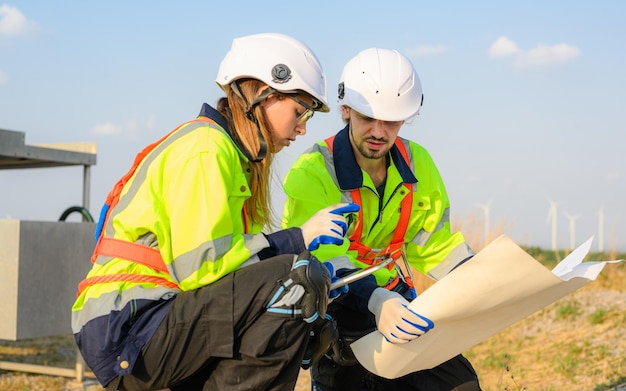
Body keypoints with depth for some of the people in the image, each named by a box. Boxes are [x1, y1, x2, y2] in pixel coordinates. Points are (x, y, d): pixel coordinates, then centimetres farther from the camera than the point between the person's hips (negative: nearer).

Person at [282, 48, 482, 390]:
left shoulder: (417, 164, 0)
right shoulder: (313, 172, -18)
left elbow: (435, 245, 6)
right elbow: (324, 258, -28)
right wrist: (376, 302, -44)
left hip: (395, 301, 5)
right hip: (334, 311, -4)